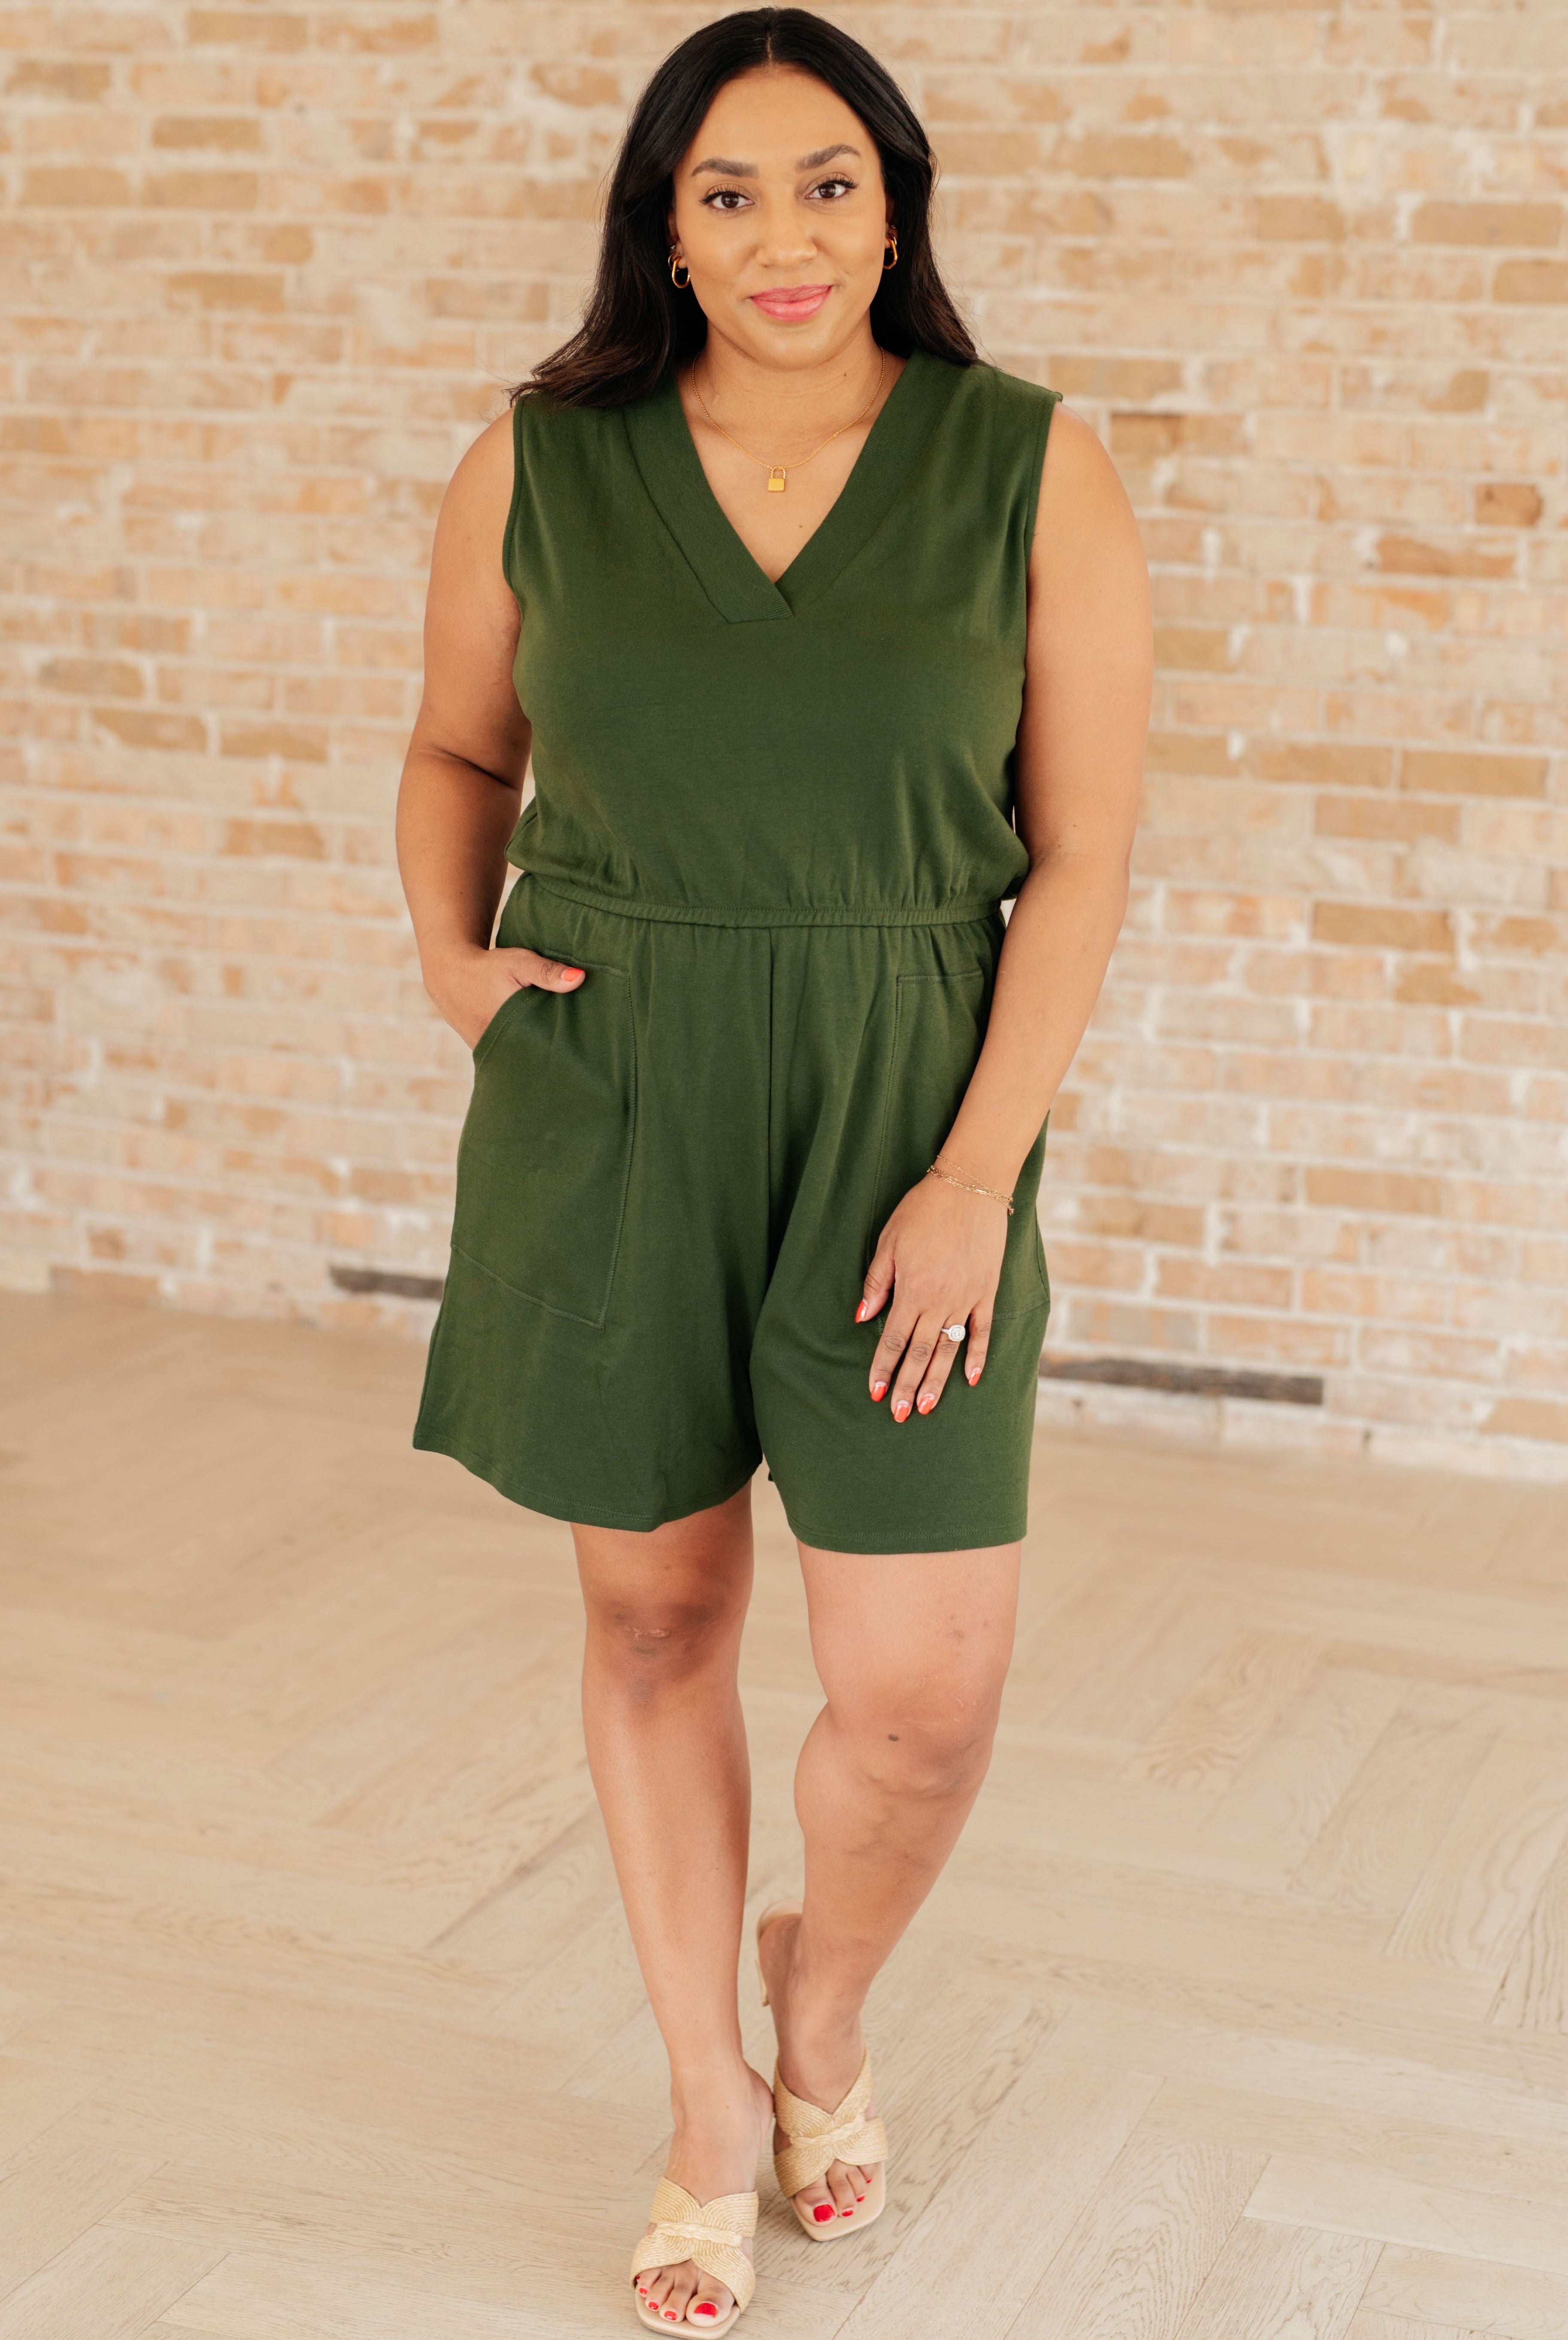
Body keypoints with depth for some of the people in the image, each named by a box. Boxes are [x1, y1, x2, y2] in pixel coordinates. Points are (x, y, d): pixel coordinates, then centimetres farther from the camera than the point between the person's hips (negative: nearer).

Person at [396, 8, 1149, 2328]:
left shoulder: (1035, 475, -5)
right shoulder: (539, 468, -1)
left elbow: (1082, 858, -6)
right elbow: (457, 749, 16)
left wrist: (981, 1175, -13)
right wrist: (447, 956, -2)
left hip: (902, 1120, -1)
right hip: (605, 1115, 2)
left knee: (926, 1695, -4)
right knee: (657, 1610, 12)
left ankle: (824, 1988, 32)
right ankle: (712, 2105, 33)